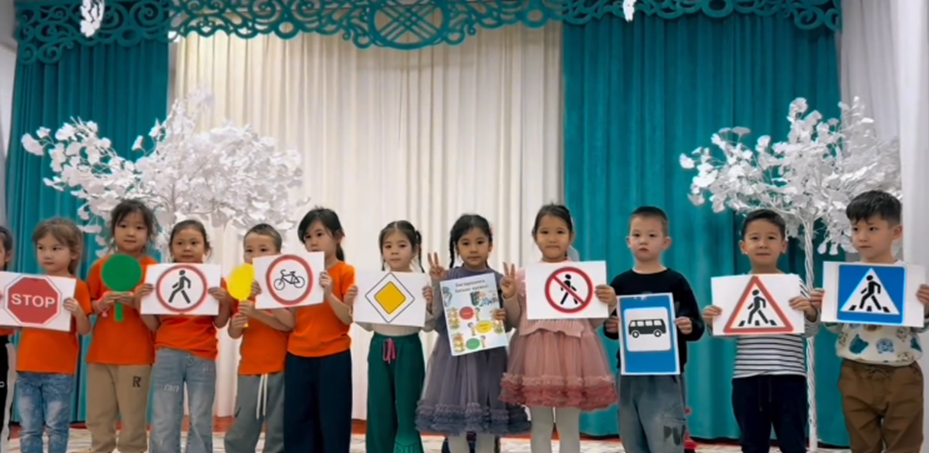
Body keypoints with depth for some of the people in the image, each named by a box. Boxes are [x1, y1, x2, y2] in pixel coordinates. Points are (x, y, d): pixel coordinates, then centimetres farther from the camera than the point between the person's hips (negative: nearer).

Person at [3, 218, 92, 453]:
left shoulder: (77, 287, -6)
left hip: (59, 370, -5)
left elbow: (84, 331, -7)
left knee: (56, 428, 3)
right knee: (28, 429, 9)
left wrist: (78, 312, -27)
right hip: (27, 367, 5)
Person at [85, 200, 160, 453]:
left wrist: (136, 302, -21)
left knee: (133, 422, -2)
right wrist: (100, 304, -8)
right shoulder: (100, 266, 7)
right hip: (100, 353, 4)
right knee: (98, 420, 10)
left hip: (137, 355, -4)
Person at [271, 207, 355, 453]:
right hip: (298, 357, 5)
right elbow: (292, 321, 5)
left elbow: (349, 318, -14)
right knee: (296, 423, 7)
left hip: (333, 358, -5)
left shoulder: (346, 273, -5)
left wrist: (329, 294, -27)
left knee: (333, 423, 0)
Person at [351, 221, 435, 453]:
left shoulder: (421, 284, -7)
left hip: (408, 349, -4)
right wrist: (352, 305, -4)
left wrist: (430, 305, -23)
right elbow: (368, 324, 10)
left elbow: (427, 326, -5)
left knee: (406, 413, 1)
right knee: (379, 413, 9)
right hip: (379, 349, 4)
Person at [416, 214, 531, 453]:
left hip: (488, 357, 1)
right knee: (454, 423, 3)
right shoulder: (449, 278, -3)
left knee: (488, 425, 6)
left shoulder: (499, 280, 0)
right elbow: (440, 325, -9)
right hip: (456, 355, -1)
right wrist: (438, 287, -18)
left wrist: (503, 318, -20)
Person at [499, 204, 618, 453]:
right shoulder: (523, 276, 4)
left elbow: (593, 322, 7)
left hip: (572, 354, -1)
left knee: (570, 426, 8)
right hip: (537, 355, 1)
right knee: (540, 425, 9)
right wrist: (509, 297, -8)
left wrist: (609, 304, -11)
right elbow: (516, 321, 8)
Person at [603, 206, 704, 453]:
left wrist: (689, 327, -24)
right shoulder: (621, 283, 6)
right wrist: (610, 328, -13)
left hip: (666, 375, -4)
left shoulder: (676, 282, -2)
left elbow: (697, 326, -2)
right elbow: (610, 327, 9)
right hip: (630, 374, 4)